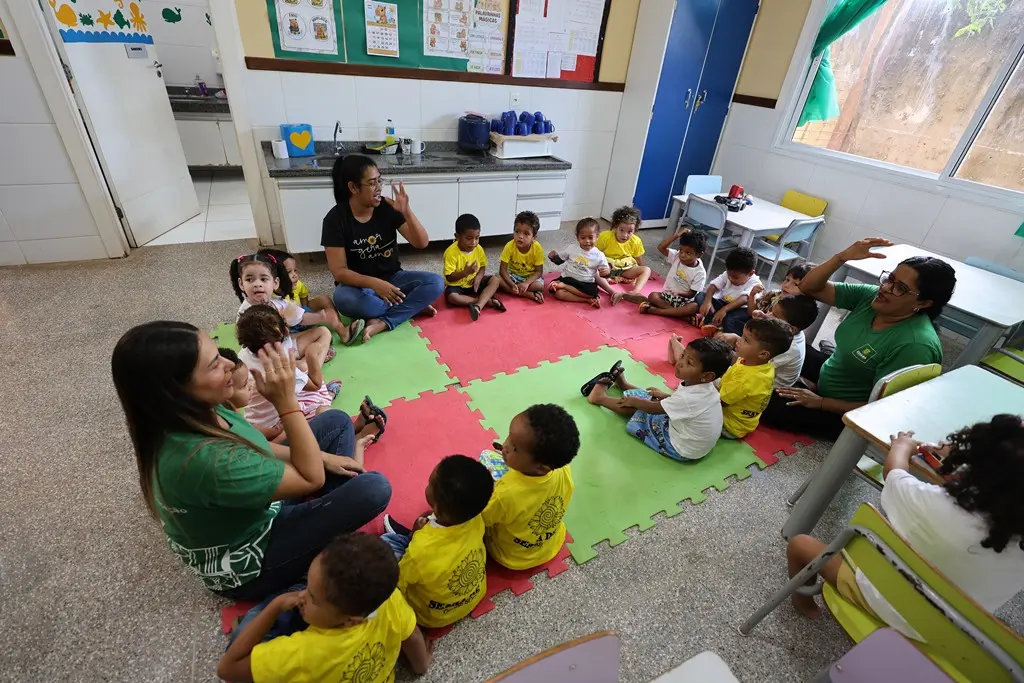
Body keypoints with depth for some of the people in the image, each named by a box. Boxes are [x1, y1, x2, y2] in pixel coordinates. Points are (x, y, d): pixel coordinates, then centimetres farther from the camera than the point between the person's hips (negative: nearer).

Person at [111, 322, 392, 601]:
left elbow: (254, 449, 4)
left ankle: (329, 513, 9)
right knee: (373, 489, -20)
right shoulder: (204, 461, -41)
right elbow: (312, 479, -29)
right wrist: (286, 402, -36)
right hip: (247, 567, -7)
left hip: (257, 505, 8)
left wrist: (321, 457, -3)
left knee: (337, 421, 4)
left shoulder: (197, 413, -15)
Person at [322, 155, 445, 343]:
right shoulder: (335, 218, -14)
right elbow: (339, 270, -18)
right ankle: (413, 306, -18)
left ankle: (382, 322, -25)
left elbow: (422, 243, -10)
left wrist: (406, 212, -27)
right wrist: (375, 283, -35)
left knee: (436, 283, -21)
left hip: (392, 278, 2)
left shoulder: (388, 208, -9)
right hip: (359, 284, -2)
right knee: (343, 299, -37)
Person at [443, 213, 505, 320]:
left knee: (495, 280, -14)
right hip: (457, 284, -5)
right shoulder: (451, 252, -23)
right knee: (451, 297, -35)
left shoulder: (478, 248, -8)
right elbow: (449, 277, -23)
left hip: (474, 282, 5)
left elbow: (483, 266, 3)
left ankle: (478, 306, -33)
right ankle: (487, 301, -27)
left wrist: (479, 277, -19)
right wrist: (466, 272, -36)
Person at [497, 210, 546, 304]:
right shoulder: (510, 246, -22)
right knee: (497, 279, -28)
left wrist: (527, 283, -34)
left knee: (539, 285, -32)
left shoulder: (538, 249, -22)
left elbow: (539, 271, -16)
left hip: (530, 276, -2)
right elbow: (502, 269, -20)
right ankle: (531, 295, -26)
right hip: (513, 274, 2)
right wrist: (512, 284, -36)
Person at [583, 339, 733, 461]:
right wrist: (665, 395, 14)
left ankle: (600, 397, 24)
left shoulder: (690, 398, -37)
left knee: (637, 411, -1)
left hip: (682, 450, -7)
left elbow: (654, 408, -20)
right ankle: (623, 384, 43)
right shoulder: (703, 386, -13)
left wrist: (633, 401, -3)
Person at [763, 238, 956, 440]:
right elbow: (809, 288, -12)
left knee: (770, 405, -21)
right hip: (828, 375, 8)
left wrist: (820, 402, -24)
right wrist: (843, 257, -28)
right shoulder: (872, 296, -13)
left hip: (848, 414, -7)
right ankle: (812, 385, 2)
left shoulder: (915, 345, -31)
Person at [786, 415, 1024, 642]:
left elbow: (893, 471, -14)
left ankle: (804, 604, 38)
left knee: (800, 543, 13)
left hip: (885, 602, -6)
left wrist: (903, 445, 8)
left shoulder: (938, 506, -37)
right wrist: (956, 458, 12)